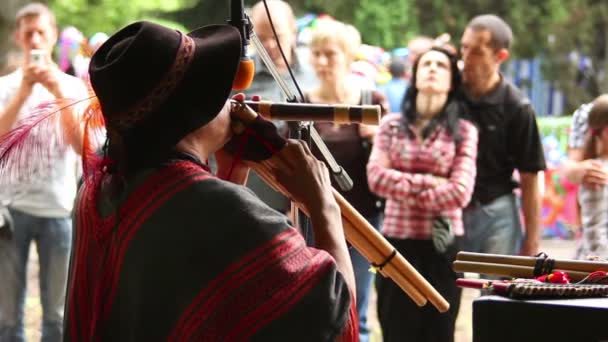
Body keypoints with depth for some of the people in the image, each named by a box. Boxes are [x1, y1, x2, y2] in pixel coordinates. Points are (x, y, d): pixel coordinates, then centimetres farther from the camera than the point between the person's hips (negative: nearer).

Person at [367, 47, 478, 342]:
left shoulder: (464, 131, 2)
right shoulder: (391, 125, 8)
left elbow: (460, 192, -9)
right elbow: (376, 177, -5)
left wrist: (406, 193, -6)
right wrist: (429, 182, -10)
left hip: (443, 243, -1)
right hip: (397, 240, 1)